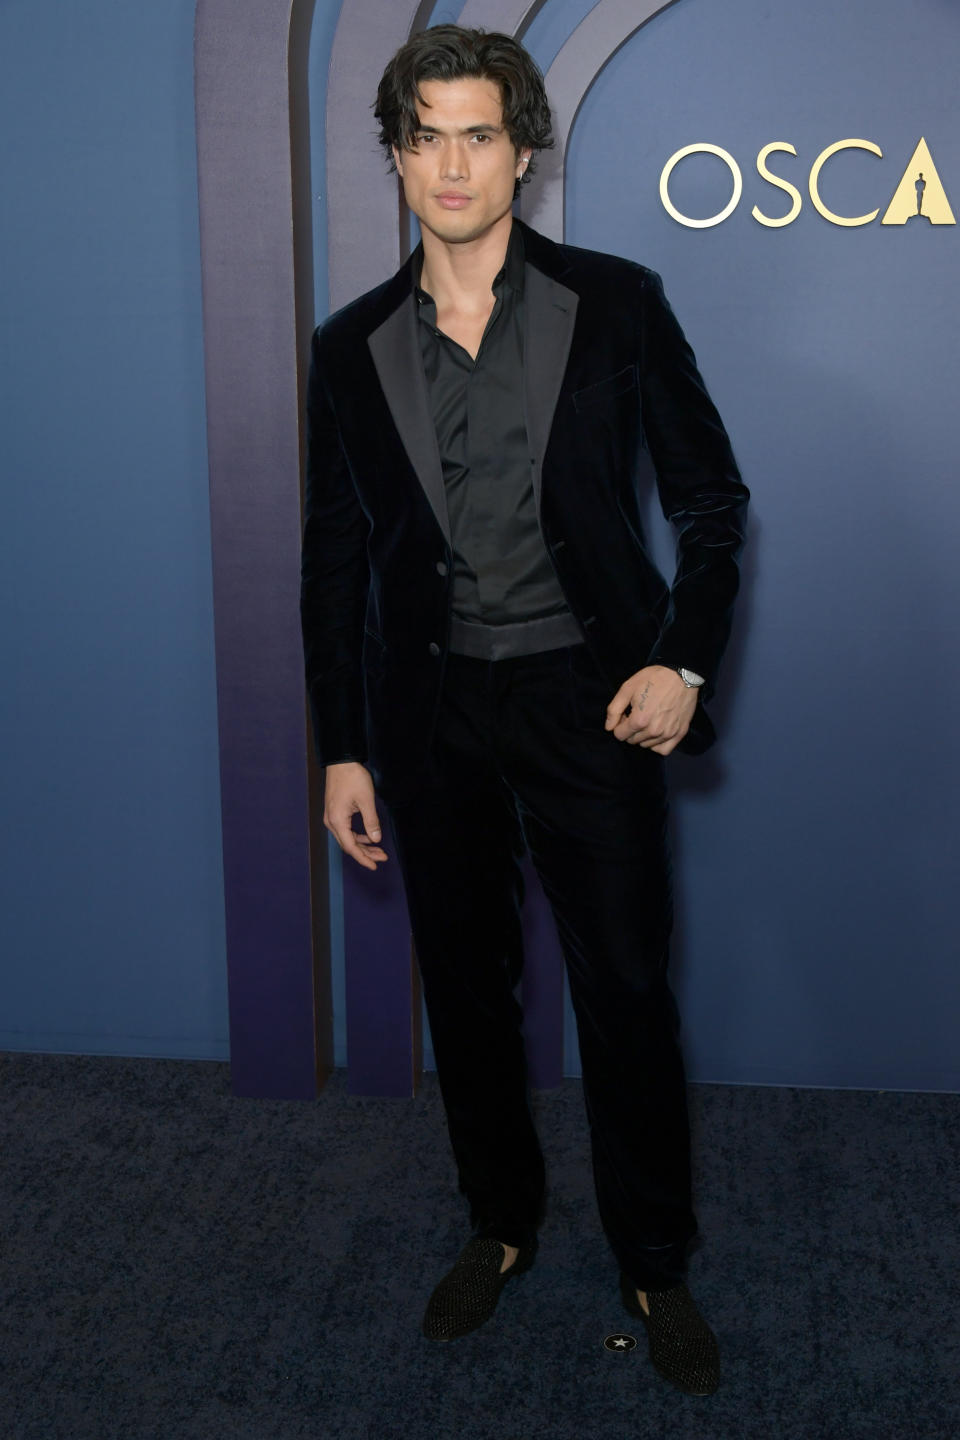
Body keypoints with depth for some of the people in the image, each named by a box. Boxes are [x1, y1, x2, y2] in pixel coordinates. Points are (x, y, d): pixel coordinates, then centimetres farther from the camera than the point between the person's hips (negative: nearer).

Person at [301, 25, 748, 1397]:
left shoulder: (615, 303, -2)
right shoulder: (353, 347, 4)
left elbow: (712, 496, 2)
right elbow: (335, 557, 6)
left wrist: (684, 662, -8)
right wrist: (341, 749, 4)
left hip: (586, 699, -2)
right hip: (429, 711, 3)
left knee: (626, 988, 3)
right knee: (465, 983, 13)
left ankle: (655, 1263, 22)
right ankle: (501, 1222, 34)